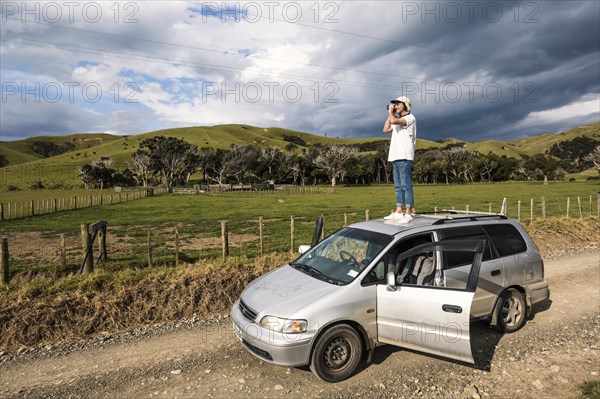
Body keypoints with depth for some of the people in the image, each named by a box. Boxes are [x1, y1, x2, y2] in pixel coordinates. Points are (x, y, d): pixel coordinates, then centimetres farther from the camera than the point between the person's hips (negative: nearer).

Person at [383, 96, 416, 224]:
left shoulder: (410, 118, -3)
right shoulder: (398, 120, 24)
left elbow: (394, 121, -19)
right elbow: (386, 129, 20)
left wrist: (391, 112, 0)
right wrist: (390, 113, 18)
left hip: (404, 157, -9)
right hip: (396, 156, 9)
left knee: (406, 185, -10)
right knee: (398, 186, 8)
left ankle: (408, 214, -9)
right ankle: (398, 212, 11)